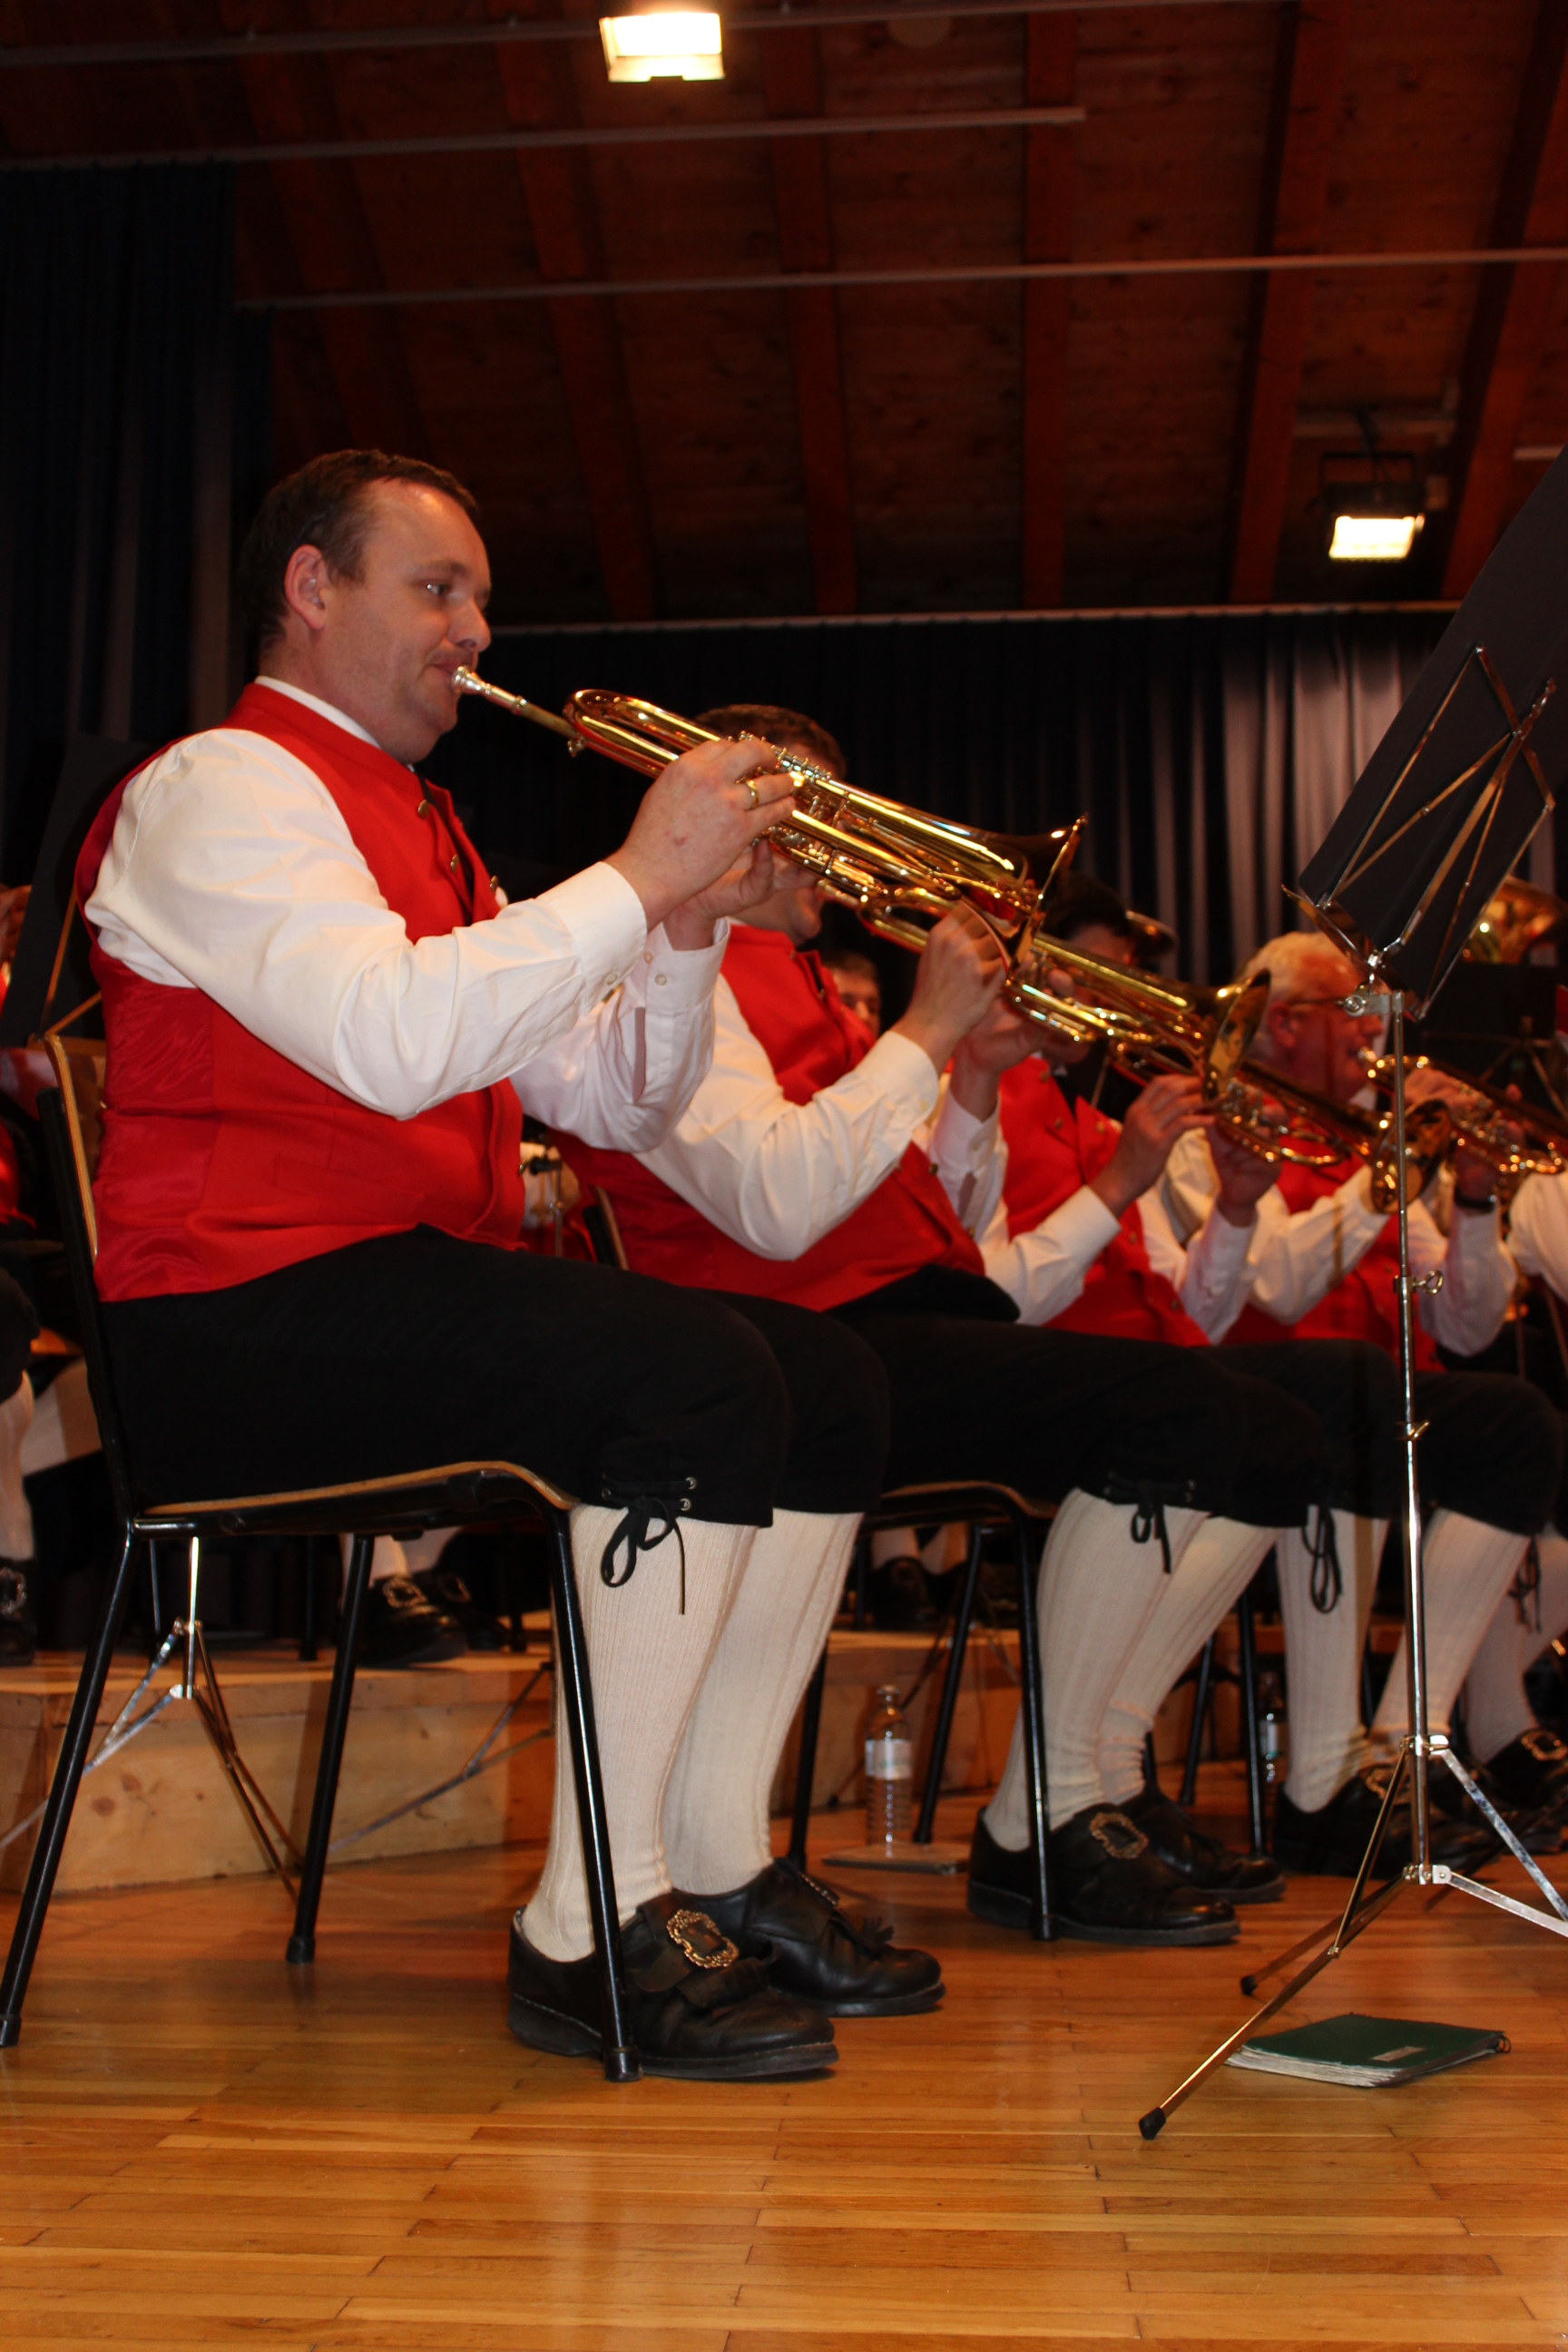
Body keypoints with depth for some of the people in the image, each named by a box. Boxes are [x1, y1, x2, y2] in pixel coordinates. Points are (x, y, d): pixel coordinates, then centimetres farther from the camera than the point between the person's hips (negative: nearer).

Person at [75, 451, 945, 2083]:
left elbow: (611, 1105, 19)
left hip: (411, 1285, 9)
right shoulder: (223, 786, -4)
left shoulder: (416, 825, 26)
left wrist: (686, 931, 2)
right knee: (703, 1377, -27)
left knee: (830, 1384, -2)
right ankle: (592, 1932, -21)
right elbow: (389, 1041, -25)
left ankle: (716, 1865, 2)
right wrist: (638, 876, -18)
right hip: (246, 1320, -9)